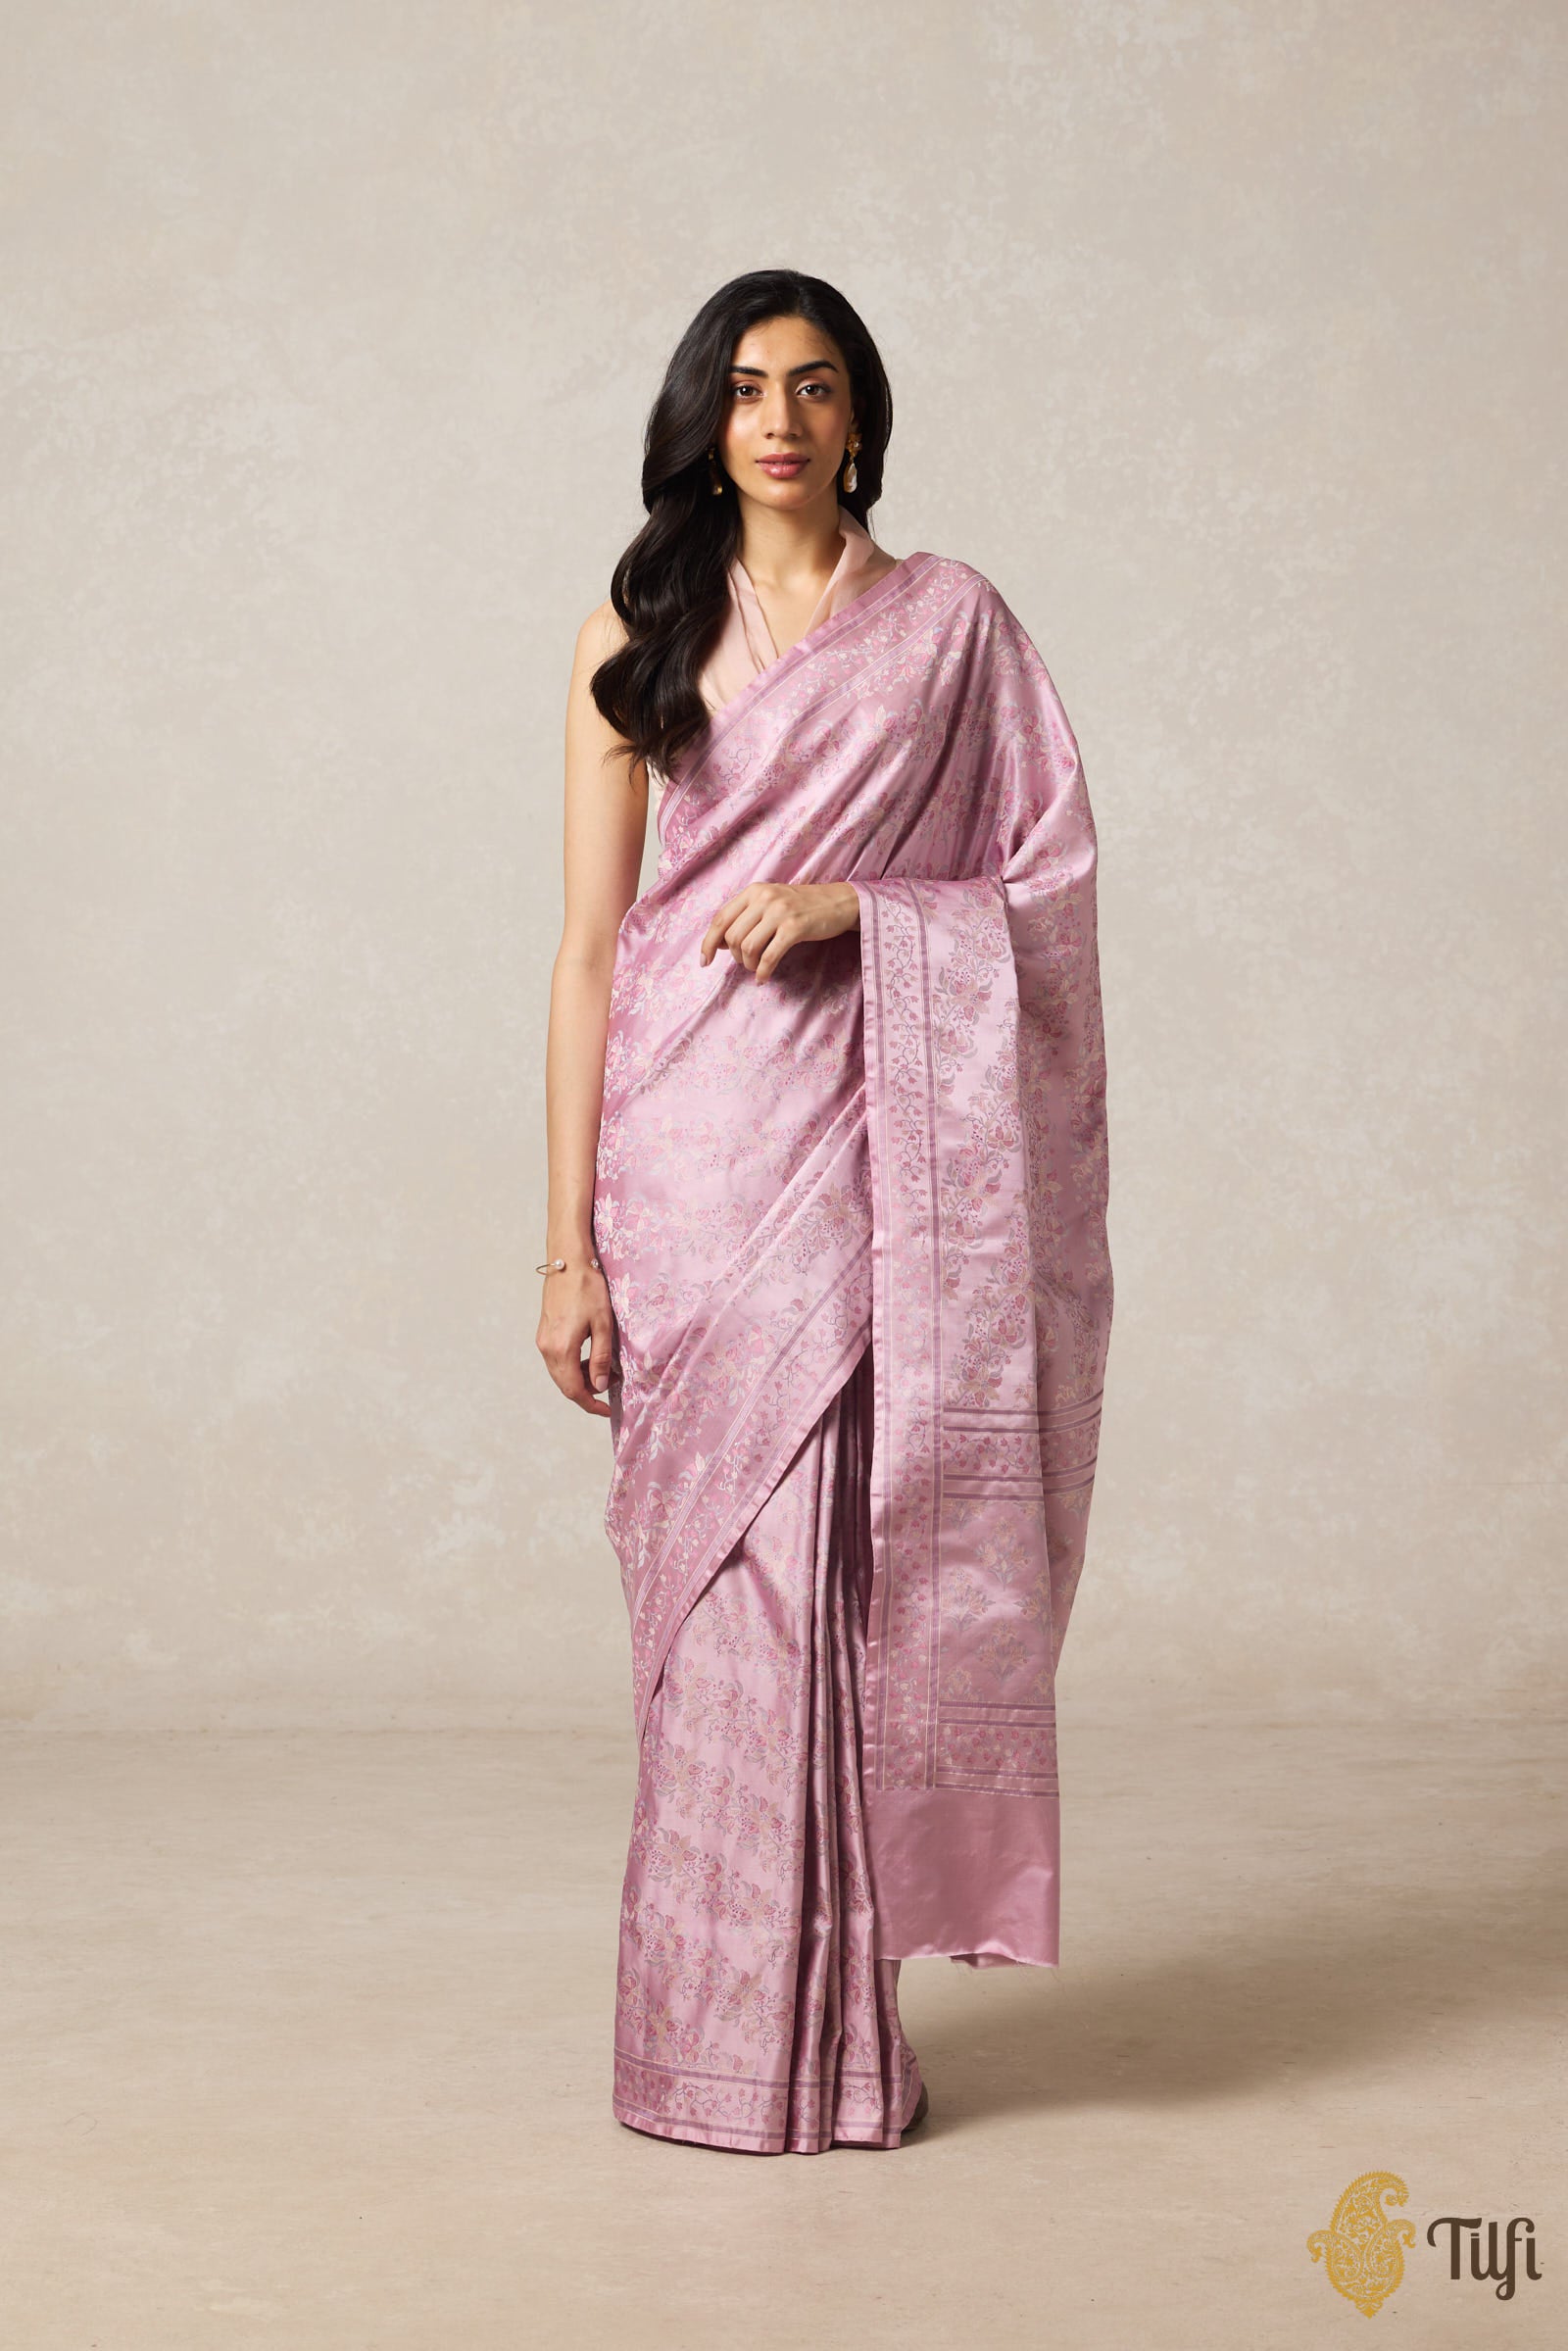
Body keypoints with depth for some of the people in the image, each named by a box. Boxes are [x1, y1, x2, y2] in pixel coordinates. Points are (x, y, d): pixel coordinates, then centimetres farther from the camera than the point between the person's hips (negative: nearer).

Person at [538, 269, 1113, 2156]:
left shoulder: (953, 623, 8)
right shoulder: (638, 637, 7)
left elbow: (1042, 894, 7)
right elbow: (588, 950, 3)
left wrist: (854, 904, -11)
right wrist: (569, 1243, -3)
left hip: (863, 1147, 0)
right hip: (683, 1149, 0)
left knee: (829, 1585, -3)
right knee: (715, 1594, 2)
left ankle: (822, 2038, 11)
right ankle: (718, 2049, 14)